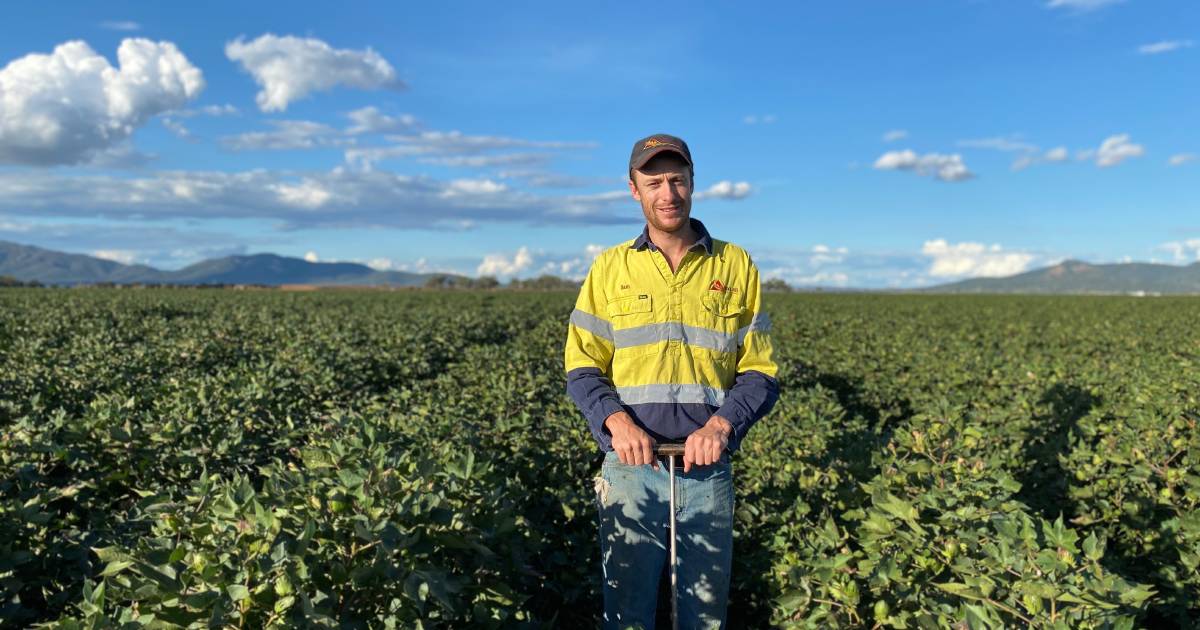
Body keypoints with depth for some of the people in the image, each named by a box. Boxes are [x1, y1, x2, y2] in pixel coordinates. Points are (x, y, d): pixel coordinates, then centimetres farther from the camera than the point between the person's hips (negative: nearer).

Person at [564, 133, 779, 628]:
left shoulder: (735, 266, 3)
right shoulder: (609, 268, 4)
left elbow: (759, 372, 3)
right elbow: (582, 368, 2)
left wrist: (721, 425, -15)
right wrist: (617, 422, -16)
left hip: (708, 469, 1)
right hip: (631, 465, 0)